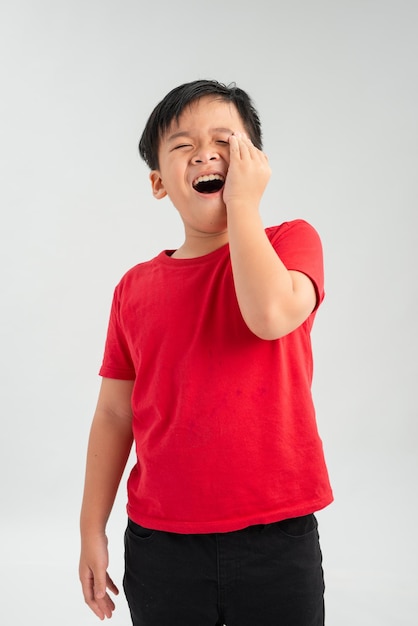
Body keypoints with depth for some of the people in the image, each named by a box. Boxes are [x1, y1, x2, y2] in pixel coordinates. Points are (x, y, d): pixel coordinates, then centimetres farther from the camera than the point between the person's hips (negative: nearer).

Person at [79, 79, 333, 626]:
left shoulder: (291, 242, -3)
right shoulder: (136, 287, 4)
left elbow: (271, 315, -25)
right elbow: (114, 414, 7)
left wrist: (242, 204, -15)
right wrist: (92, 531, 7)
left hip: (275, 537, -2)